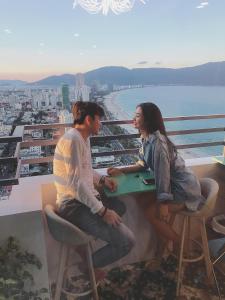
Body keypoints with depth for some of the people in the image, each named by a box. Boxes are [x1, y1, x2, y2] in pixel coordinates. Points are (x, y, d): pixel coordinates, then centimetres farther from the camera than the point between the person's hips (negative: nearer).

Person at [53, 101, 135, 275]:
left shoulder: (83, 138, 13)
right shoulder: (72, 139, -19)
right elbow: (75, 182, -25)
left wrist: (102, 179, 7)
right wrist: (102, 211, -22)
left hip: (85, 198, 11)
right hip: (74, 205, -11)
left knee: (120, 207, 30)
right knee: (127, 241, -16)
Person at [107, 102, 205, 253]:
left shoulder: (157, 142, -26)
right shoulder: (146, 138, 4)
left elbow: (163, 172, -26)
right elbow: (143, 164, 11)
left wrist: (163, 203, -21)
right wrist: (120, 170, 2)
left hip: (184, 189, -9)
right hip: (173, 184, 9)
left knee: (151, 212, -11)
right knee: (143, 201, 3)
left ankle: (178, 244, 13)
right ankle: (170, 237, 18)